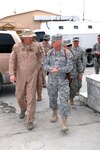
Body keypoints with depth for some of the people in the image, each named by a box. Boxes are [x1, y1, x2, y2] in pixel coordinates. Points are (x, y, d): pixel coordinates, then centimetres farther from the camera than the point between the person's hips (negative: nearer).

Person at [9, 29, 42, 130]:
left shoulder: (35, 47, -1)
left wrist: (37, 69, 7)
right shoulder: (16, 47, -4)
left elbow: (39, 58, 16)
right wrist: (12, 74, -13)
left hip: (32, 76, -1)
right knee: (19, 96, 13)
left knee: (31, 98, -4)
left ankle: (30, 121, 6)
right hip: (20, 76, 1)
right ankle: (23, 109, 47)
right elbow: (12, 61, -4)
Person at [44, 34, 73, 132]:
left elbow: (69, 67, -9)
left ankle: (64, 122, -4)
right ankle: (54, 114, 40)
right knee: (52, 99, 15)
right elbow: (45, 65, 1)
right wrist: (51, 69, -20)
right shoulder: (50, 53, 3)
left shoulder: (66, 53, -6)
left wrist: (58, 70, -22)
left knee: (63, 100, -8)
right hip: (51, 80, 3)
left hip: (63, 81, -3)